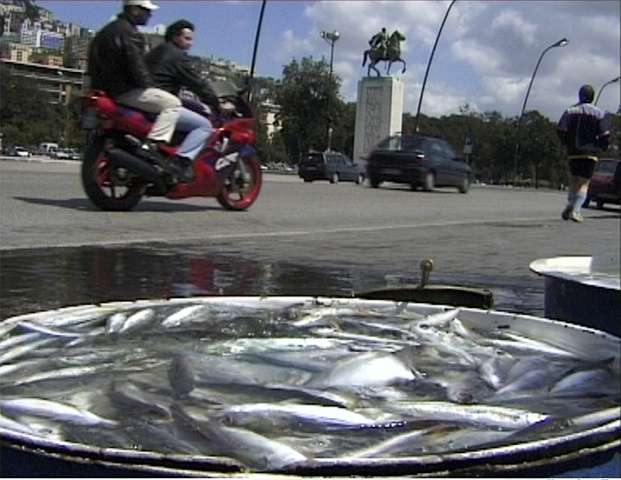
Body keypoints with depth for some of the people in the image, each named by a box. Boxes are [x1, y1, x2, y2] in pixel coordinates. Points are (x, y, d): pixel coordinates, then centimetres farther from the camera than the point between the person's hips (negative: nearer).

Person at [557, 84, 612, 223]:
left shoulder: (569, 111, 5)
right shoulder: (599, 113, -3)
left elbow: (560, 130, 1)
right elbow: (605, 134, -7)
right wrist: (602, 148, 9)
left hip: (573, 153, 3)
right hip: (589, 153, -3)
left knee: (574, 179, 18)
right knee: (584, 182, 0)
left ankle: (570, 204, -1)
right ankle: (575, 210, -10)